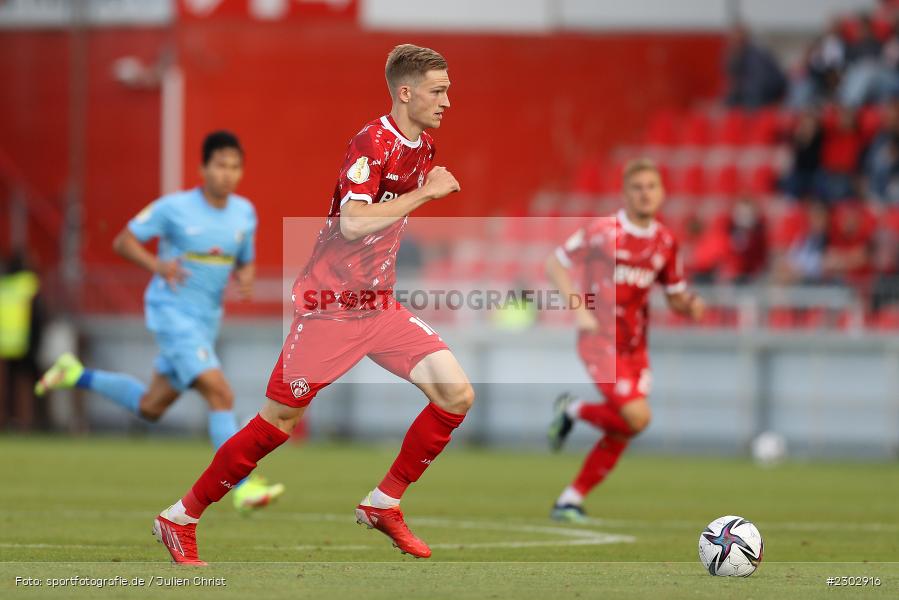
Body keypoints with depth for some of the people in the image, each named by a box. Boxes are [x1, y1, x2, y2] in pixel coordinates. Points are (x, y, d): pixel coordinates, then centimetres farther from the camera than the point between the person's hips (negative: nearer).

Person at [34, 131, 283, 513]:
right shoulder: (174, 208, -11)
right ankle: (243, 488, -20)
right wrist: (158, 266, -22)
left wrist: (245, 278, -8)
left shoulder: (244, 213, 5)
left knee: (150, 407, 17)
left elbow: (245, 263, 17)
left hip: (207, 320, 7)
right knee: (221, 394, -20)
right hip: (172, 313, -7)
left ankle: (76, 375, 35)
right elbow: (123, 241, -4)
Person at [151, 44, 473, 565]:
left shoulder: (424, 148, 9)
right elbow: (352, 223, -31)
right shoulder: (372, 142, -18)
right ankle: (180, 518, 12)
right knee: (279, 422, -2)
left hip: (380, 306, 8)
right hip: (330, 306, -8)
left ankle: (384, 503, 7)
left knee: (457, 394, -7)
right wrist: (424, 193, -26)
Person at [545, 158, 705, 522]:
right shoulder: (603, 232, -11)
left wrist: (690, 305, -9)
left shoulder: (665, 243, 6)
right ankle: (572, 410, 6)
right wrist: (578, 308, -15)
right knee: (637, 417, -20)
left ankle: (570, 500, 16)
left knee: (620, 434, 4)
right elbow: (555, 264, -3)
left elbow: (675, 297, 15)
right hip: (600, 339, -6)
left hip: (635, 345, 6)